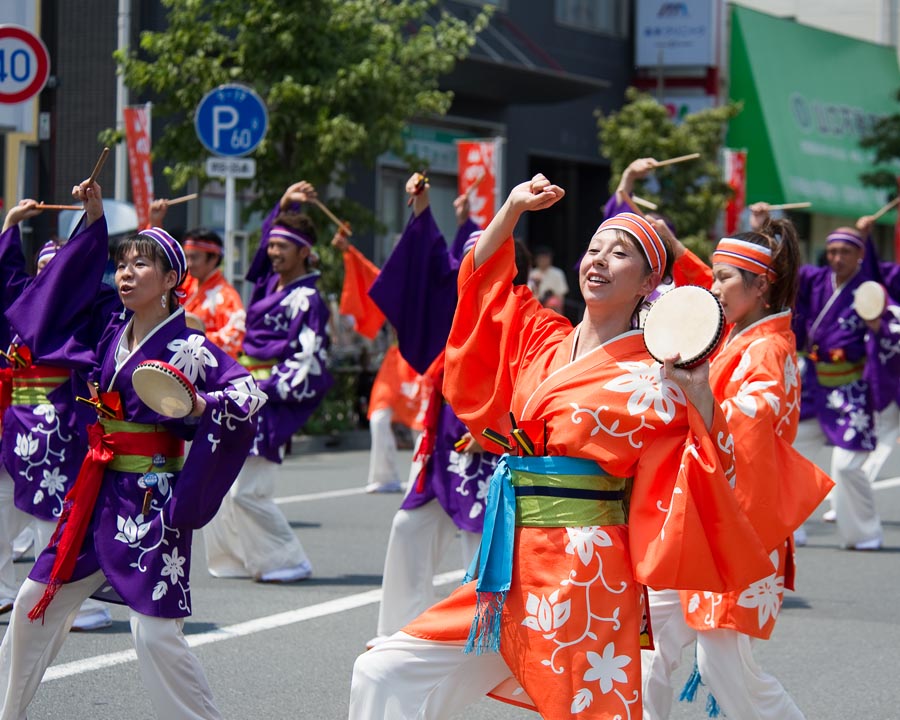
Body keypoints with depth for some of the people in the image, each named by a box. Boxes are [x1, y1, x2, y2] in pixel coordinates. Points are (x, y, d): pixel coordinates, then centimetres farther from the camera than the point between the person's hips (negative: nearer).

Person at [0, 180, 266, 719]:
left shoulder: (186, 347, -12)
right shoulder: (111, 332, 7)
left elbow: (249, 396, -18)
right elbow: (66, 286, 23)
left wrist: (201, 406, -35)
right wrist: (94, 221, 18)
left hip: (151, 495, -7)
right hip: (99, 489, 7)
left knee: (156, 632, -11)